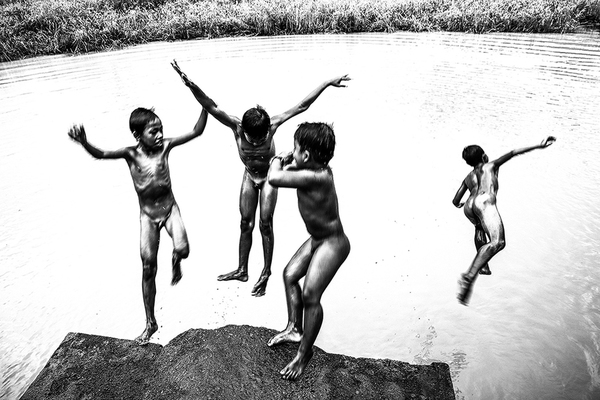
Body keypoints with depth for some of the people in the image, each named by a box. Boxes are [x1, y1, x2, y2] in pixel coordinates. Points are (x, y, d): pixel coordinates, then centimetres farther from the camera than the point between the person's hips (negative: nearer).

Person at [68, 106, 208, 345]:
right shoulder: (131, 154, -13)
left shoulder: (164, 146, -10)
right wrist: (83, 142, -49)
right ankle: (150, 323, 15)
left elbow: (197, 131, -12)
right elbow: (100, 154, -29)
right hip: (148, 215, 0)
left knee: (183, 249, -25)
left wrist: (204, 105, -22)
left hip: (169, 208, 1)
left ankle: (175, 261, 17)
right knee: (148, 268, 1)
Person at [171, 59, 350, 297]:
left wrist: (327, 83, -25)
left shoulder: (272, 126, -30)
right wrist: (190, 85, -52)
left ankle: (266, 273, 11)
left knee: (265, 224, -4)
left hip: (269, 176, -2)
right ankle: (242, 270, 21)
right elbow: (211, 107, -36)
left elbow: (301, 106, -27)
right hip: (249, 175, 2)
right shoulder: (236, 127, -28)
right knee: (246, 223, 7)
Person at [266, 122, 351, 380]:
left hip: (333, 243, -10)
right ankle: (294, 329, 28)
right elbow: (283, 171, 16)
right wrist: (284, 162, -5)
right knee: (289, 274, 14)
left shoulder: (315, 177, -32)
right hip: (317, 239, 10)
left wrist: (278, 161, -16)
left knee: (310, 296, -10)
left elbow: (274, 179, -36)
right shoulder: (316, 168, -3)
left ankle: (304, 353, 10)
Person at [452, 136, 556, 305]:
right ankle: (469, 277, -41)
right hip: (484, 201, -6)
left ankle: (483, 266, 42)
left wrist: (459, 205, 58)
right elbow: (514, 153, 16)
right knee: (497, 242, -22)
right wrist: (539, 146, 16)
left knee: (480, 226, 39)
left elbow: (455, 201, 34)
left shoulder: (467, 178, 35)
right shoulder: (490, 166, 27)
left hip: (469, 207, 7)